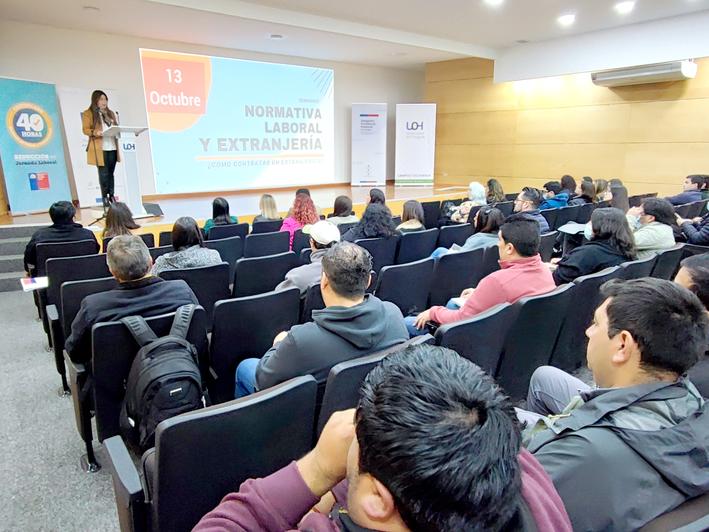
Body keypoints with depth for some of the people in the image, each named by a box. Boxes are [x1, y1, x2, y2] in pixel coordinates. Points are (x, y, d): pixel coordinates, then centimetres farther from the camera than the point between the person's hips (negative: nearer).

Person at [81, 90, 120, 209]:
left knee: (111, 173, 7)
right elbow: (85, 129, -4)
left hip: (112, 148, 5)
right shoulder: (88, 113, 2)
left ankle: (112, 196, 12)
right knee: (103, 174, -6)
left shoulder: (111, 113, 20)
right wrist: (95, 133, -23)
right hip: (99, 149, -5)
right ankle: (105, 198, 0)